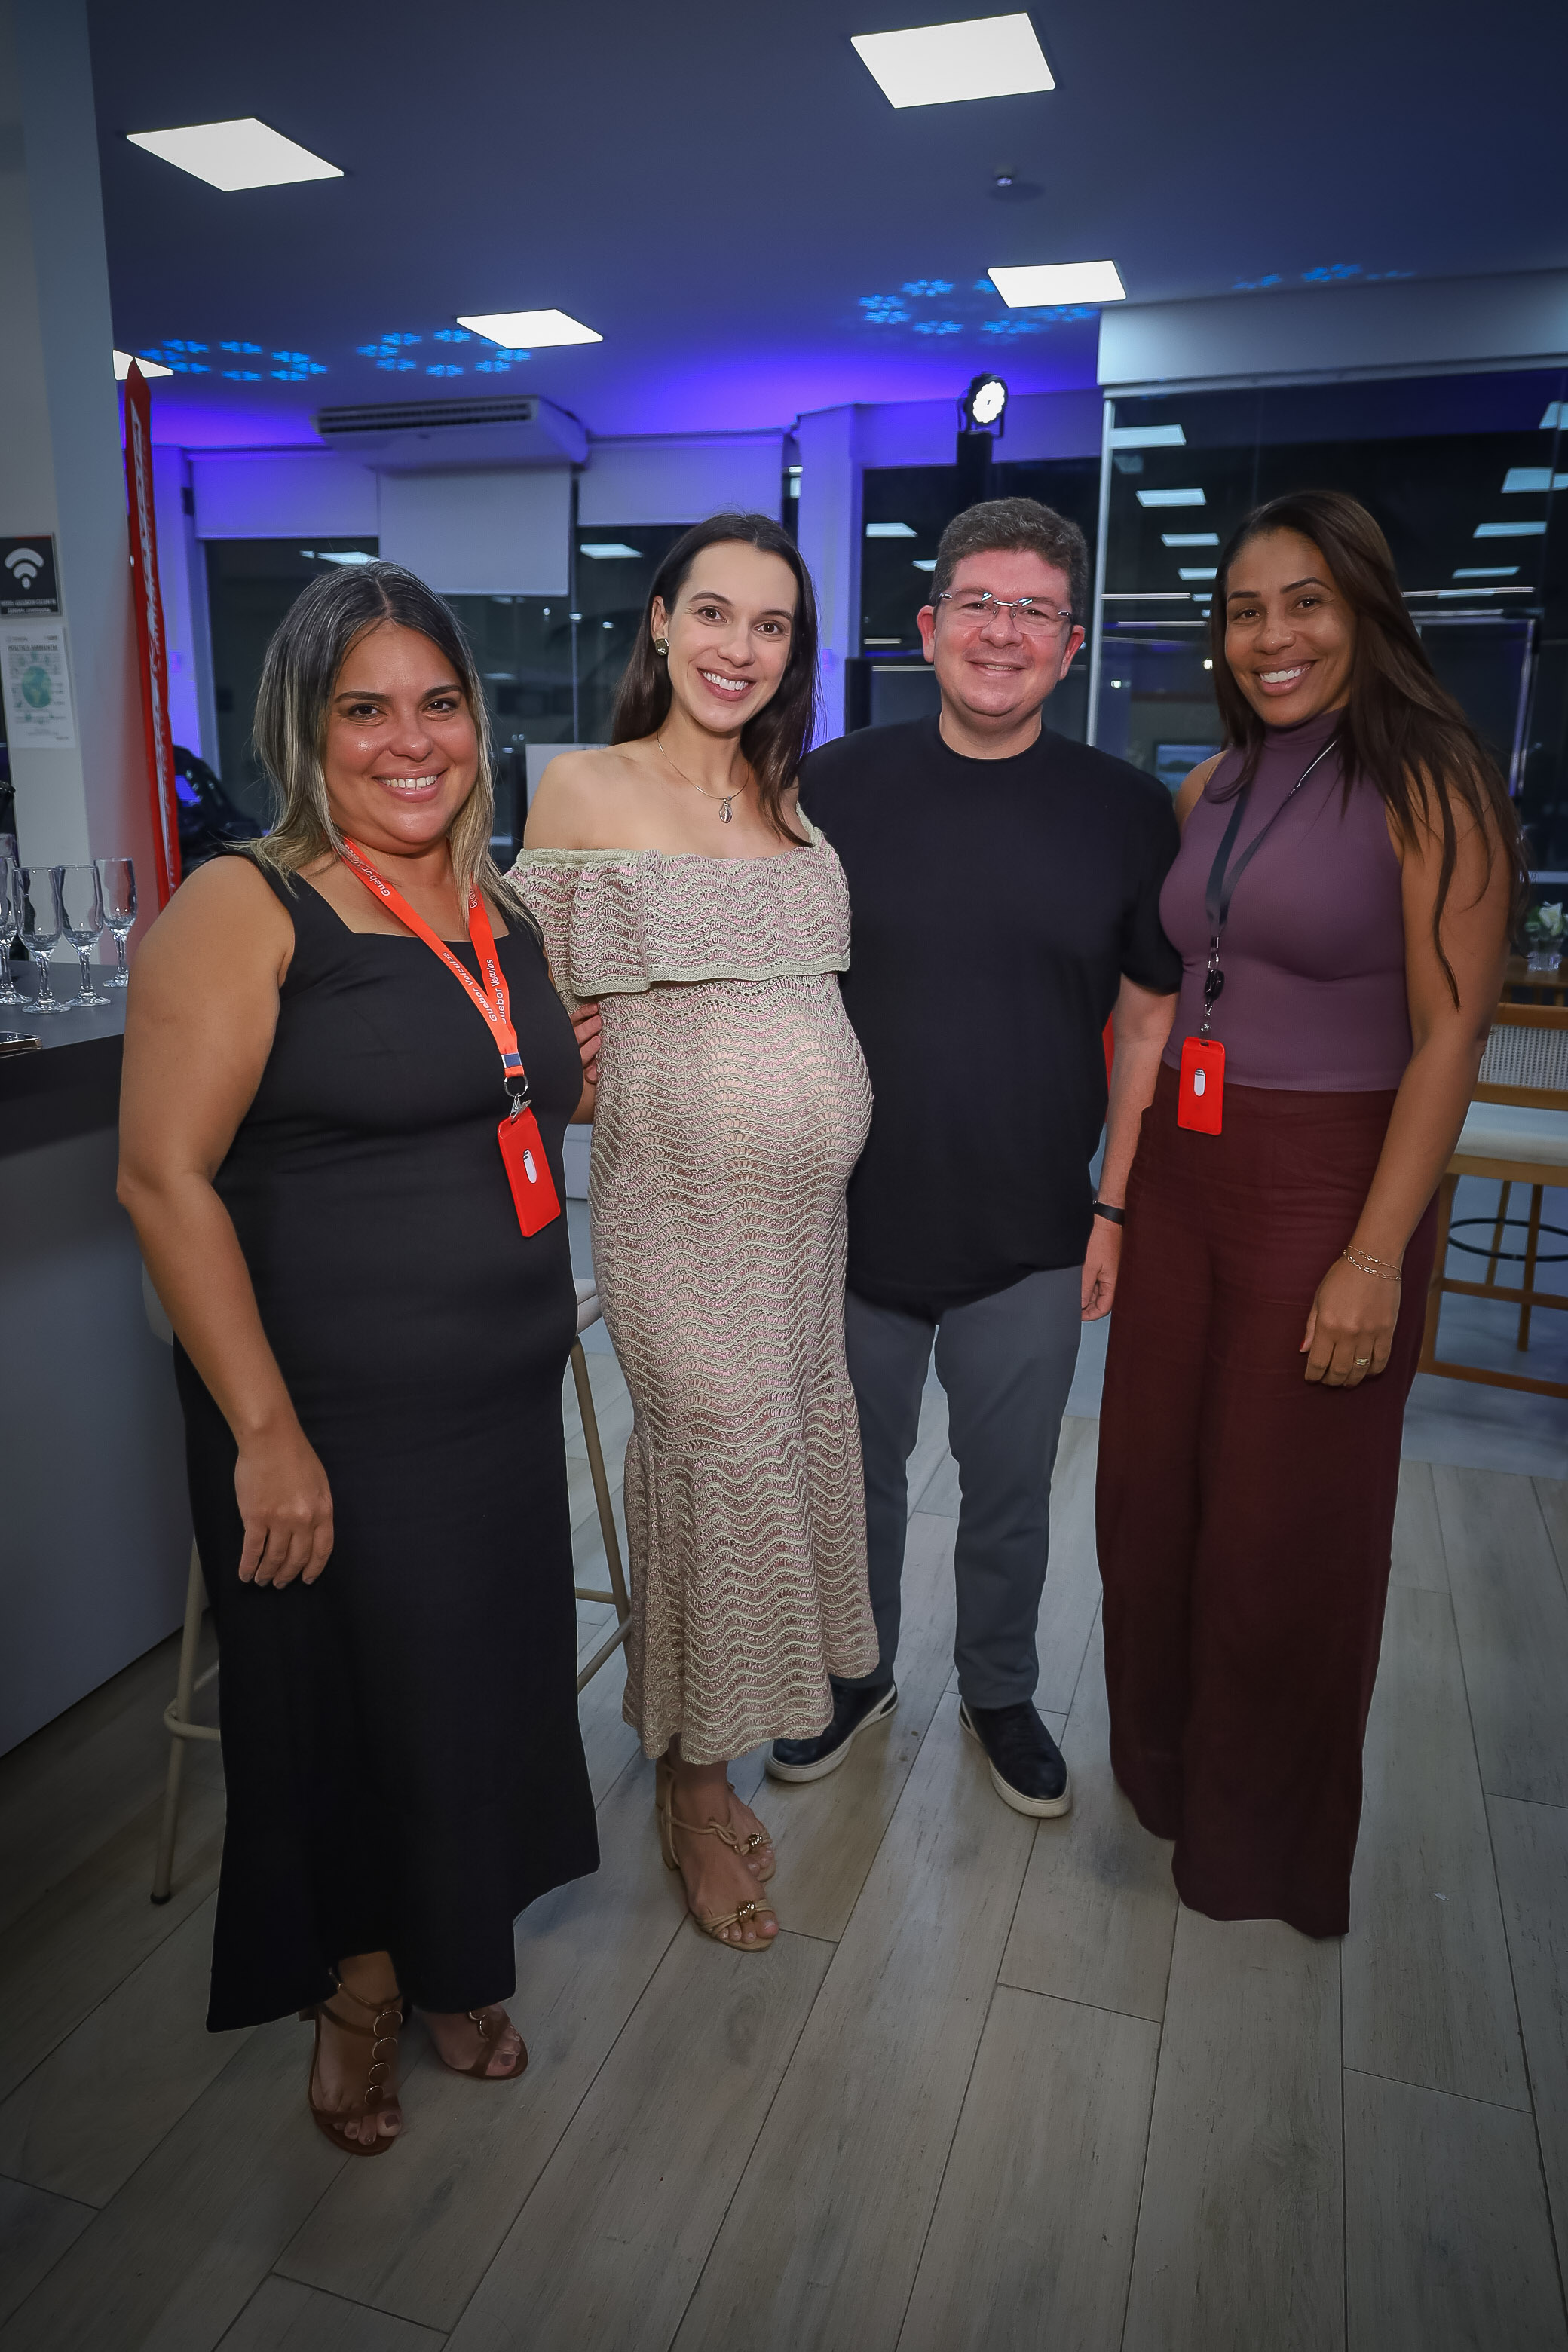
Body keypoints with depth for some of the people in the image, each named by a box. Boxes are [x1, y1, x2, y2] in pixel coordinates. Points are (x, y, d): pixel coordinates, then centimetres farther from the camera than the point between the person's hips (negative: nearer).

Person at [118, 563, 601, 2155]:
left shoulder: (503, 913, 9)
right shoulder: (244, 909, -12)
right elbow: (164, 1175, -18)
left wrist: (579, 1075, 6)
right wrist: (264, 1432, -20)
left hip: (506, 1406, 6)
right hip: (335, 1423, -6)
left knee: (479, 1695, 18)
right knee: (351, 1709, 10)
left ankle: (445, 1967, 45)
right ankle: (354, 1998, 40)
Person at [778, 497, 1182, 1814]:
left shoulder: (1129, 812, -3)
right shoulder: (835, 789, -4)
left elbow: (1150, 1016, 3)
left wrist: (1116, 1208, 0)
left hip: (1032, 1244, 0)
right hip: (851, 1223, 1)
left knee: (1011, 1495, 16)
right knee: (856, 1480, 18)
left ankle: (1000, 1694, 41)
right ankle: (857, 1679, 42)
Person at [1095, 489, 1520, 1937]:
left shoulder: (1425, 785, -10)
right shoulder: (1212, 787, 10)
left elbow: (1450, 1030, -14)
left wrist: (1378, 1255, -18)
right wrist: (1127, 1178, 9)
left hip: (1327, 1188, -6)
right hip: (1181, 1173, 6)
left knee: (1282, 1527, 8)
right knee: (1148, 1490, 14)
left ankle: (1262, 1841, 33)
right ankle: (1162, 1769, 41)